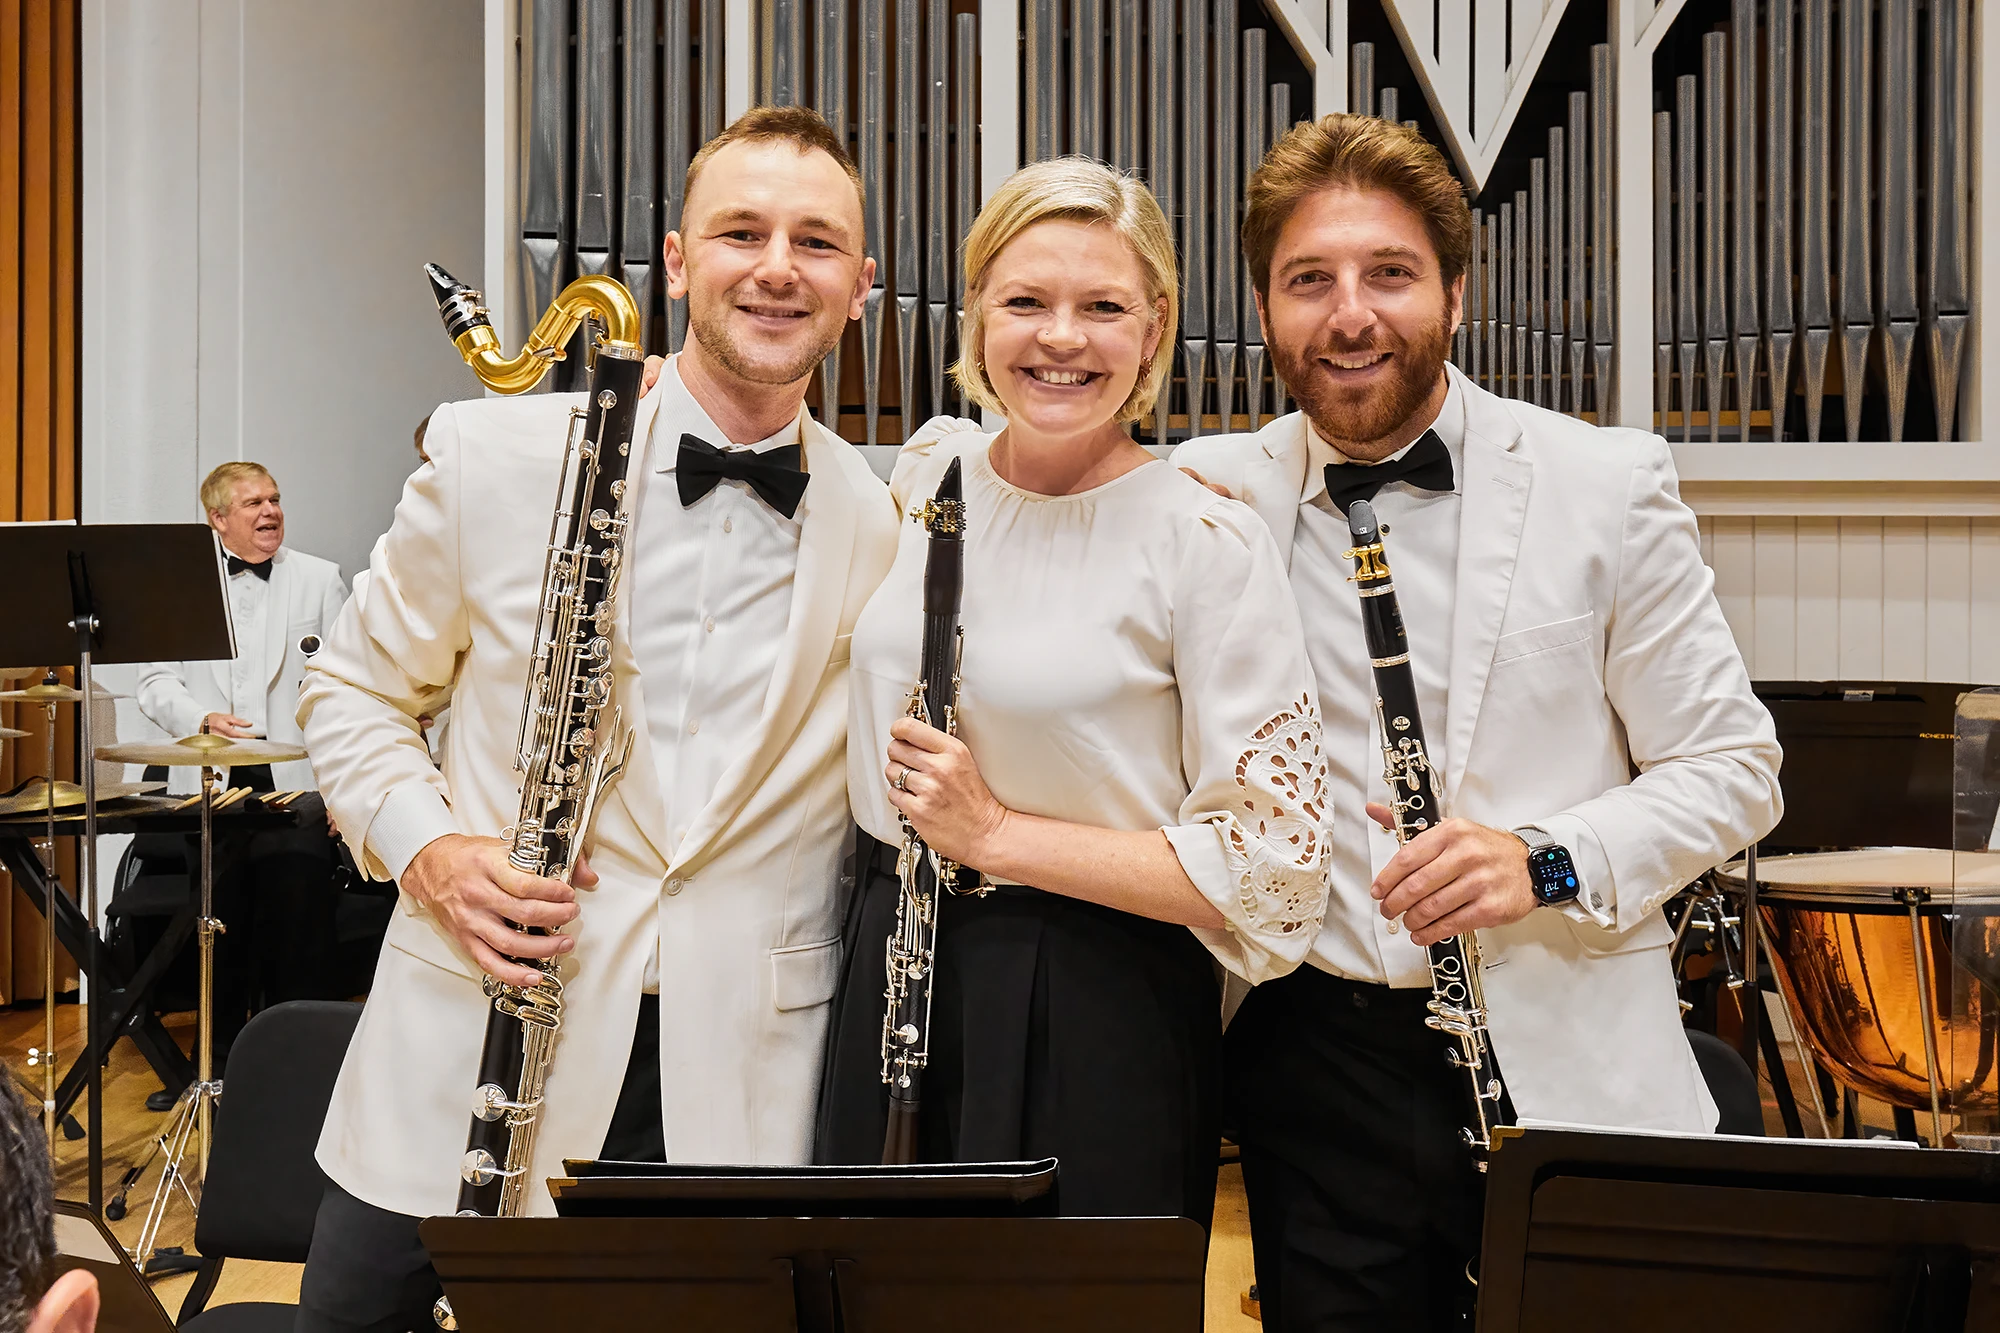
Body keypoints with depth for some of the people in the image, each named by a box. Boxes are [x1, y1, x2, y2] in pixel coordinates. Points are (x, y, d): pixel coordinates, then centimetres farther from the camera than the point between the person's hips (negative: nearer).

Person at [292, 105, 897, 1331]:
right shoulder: (491, 458, -3)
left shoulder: (891, 528, -1)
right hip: (462, 1077, 0)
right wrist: (424, 846, -7)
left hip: (743, 1092, 1)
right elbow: (356, 691, 8)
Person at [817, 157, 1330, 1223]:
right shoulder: (932, 468, 3)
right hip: (888, 983, 5)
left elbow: (1271, 868, -16)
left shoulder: (1208, 545, -14)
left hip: (1096, 1025, -5)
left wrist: (997, 834, -17)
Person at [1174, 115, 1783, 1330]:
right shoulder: (1216, 494, 2)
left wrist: (1549, 863, -17)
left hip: (1568, 1060, -1)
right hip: (1316, 1062, 2)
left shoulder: (1607, 484, -2)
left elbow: (1734, 770, 1)